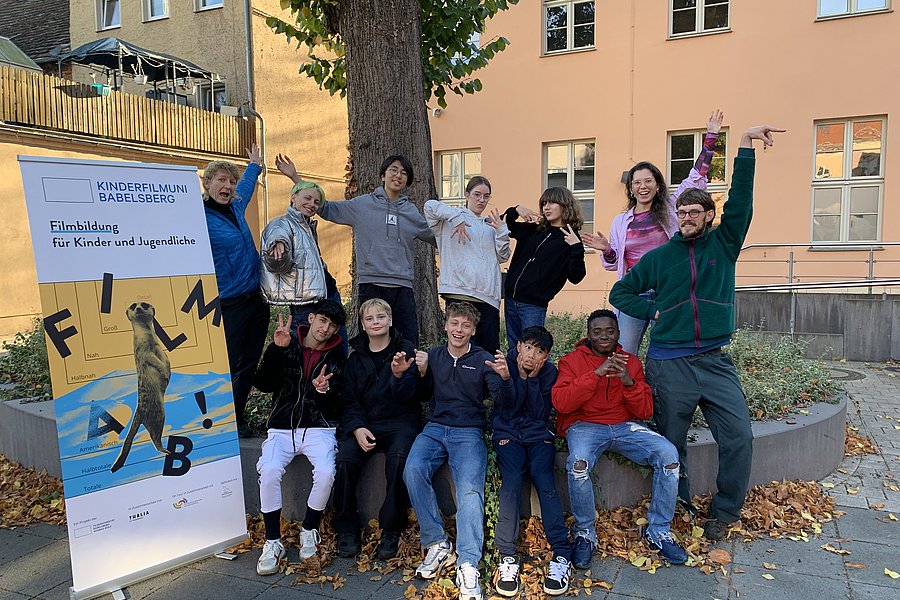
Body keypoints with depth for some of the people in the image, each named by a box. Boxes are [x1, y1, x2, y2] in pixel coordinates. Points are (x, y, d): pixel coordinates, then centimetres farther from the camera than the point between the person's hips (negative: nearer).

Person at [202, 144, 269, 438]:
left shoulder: (235, 207, 10)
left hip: (257, 300, 8)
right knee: (228, 367, -2)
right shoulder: (198, 217, -11)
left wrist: (254, 165, 48)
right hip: (228, 304, -7)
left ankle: (237, 416, 25)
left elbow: (246, 185, 33)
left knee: (249, 364, 13)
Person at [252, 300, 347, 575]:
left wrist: (324, 390, -19)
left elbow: (335, 407, 3)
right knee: (269, 471, -27)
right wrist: (276, 349, -15)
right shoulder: (287, 346, 7)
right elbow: (263, 384, -4)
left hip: (319, 428, 0)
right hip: (282, 428, 1)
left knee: (326, 472, -28)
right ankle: (273, 542, -8)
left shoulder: (336, 358, 7)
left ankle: (309, 530, 0)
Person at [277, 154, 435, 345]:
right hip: (371, 284, -2)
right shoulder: (362, 204, 5)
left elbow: (435, 237, 23)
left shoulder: (411, 211, 12)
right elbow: (325, 208, 7)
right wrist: (295, 177, 4)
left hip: (403, 286, 2)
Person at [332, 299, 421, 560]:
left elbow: (407, 397, -6)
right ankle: (346, 529, -6)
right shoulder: (356, 358, 13)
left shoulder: (405, 350, 3)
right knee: (345, 460, -26)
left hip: (400, 421, -3)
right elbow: (350, 400, 9)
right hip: (364, 422, 3)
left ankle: (391, 530, -16)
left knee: (399, 457, -33)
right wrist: (357, 428, -11)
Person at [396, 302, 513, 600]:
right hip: (435, 429, 2)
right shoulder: (432, 356, 12)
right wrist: (399, 374, -15)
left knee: (470, 489, -27)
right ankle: (437, 543, -14)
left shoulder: (483, 360, 6)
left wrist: (504, 378, -29)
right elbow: (403, 393, 8)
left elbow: (502, 398, -7)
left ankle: (468, 567, -29)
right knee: (413, 470, -27)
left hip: (469, 433, -2)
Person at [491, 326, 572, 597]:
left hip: (538, 435, 1)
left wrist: (533, 378, -16)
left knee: (544, 480, -24)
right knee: (512, 480, -26)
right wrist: (520, 377, -19)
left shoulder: (549, 372, 1)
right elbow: (507, 412, -10)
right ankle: (507, 557, -26)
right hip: (508, 435, -1)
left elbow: (540, 414, -7)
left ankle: (562, 554, -24)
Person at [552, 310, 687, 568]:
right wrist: (596, 374, -19)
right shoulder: (572, 361, 2)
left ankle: (658, 531, -1)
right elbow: (561, 403, -14)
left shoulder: (631, 362, 12)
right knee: (578, 463, -35)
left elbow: (645, 412, 5)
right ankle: (584, 533, -8)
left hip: (625, 426, 4)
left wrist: (628, 382, -14)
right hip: (584, 426, -3)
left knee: (669, 455, -21)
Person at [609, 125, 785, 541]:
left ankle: (725, 511, 18)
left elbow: (741, 200, -5)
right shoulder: (659, 256, 8)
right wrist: (654, 310, 0)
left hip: (715, 362, 1)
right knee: (671, 444, 6)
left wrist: (746, 145, -12)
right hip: (668, 365, 0)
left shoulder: (723, 244, 8)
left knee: (739, 438, -4)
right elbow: (620, 292, 13)